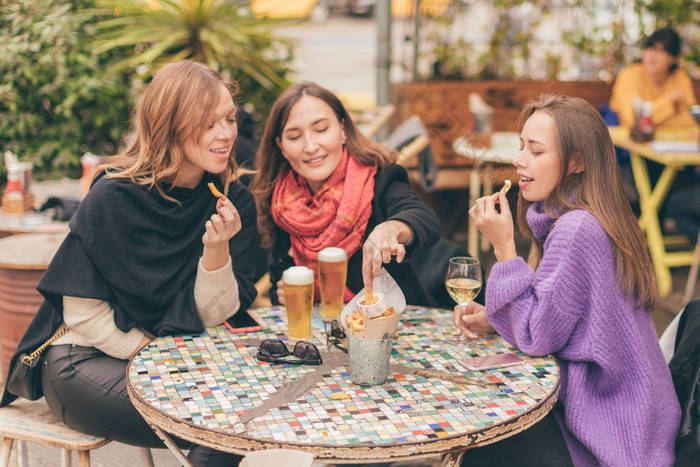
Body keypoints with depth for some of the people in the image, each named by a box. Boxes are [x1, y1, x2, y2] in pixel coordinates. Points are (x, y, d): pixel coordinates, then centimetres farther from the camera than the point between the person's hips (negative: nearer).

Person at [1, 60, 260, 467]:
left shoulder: (235, 201, -4)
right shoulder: (114, 197, -16)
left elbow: (212, 315, -6)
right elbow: (83, 313, -10)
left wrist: (217, 250, -23)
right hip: (88, 359, -4)